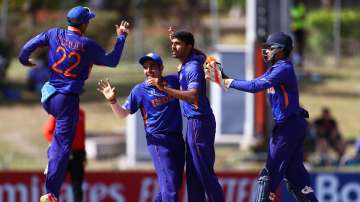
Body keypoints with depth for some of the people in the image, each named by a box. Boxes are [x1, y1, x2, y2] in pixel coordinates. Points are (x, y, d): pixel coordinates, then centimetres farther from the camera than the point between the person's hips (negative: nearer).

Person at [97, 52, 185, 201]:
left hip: (177, 139, 5)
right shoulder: (140, 90, -1)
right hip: (158, 140, -5)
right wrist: (112, 101, -19)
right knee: (169, 184, -14)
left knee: (176, 183, 11)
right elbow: (123, 113, -1)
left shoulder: (173, 81, 6)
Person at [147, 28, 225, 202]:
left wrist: (164, 88, -36)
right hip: (194, 122, 10)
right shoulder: (186, 64, 10)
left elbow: (193, 95, -33)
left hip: (199, 122, -10)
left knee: (204, 171, -9)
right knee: (193, 172, 13)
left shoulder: (193, 67, -18)